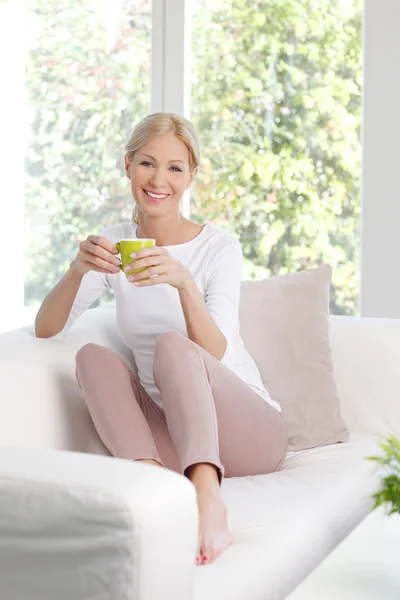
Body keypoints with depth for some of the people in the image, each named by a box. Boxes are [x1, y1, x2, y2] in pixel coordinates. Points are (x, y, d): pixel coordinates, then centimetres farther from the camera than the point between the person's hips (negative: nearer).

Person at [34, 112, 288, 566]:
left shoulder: (219, 247, -6)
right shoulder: (114, 244, 5)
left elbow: (214, 356, -19)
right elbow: (45, 329, -5)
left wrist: (184, 283, -36)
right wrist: (77, 269, -24)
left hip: (247, 430, -3)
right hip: (171, 434, 4)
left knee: (172, 342, -30)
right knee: (92, 355, -19)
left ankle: (208, 507, -50)